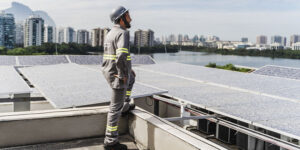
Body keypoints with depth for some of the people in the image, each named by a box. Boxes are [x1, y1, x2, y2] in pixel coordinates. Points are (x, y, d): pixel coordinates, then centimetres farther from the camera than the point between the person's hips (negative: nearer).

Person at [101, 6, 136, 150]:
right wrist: (123, 75, -20)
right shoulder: (123, 33, -18)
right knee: (115, 107, 0)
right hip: (118, 76, -9)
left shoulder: (110, 33, 12)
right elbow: (121, 56, -32)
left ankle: (125, 107, 42)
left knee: (131, 78, 36)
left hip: (108, 72, 9)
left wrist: (128, 69, 24)